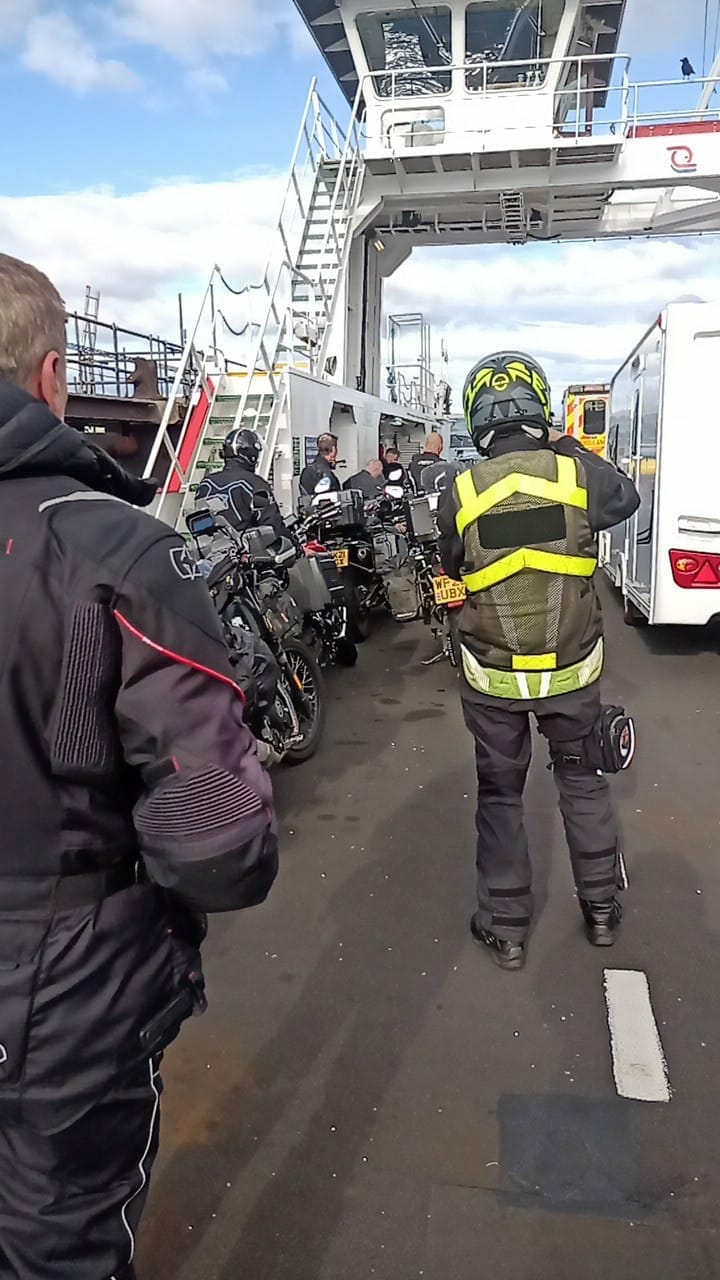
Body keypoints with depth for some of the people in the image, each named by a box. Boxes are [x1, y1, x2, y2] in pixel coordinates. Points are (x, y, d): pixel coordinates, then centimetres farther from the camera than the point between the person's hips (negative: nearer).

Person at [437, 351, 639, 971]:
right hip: (572, 667, 1)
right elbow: (627, 497, 11)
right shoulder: (578, 473, -12)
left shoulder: (461, 493, -13)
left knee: (500, 792, 15)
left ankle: (506, 927, 25)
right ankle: (602, 906, 35)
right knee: (582, 777, 22)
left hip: (493, 675, -1)